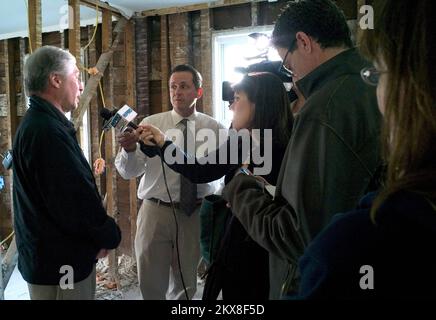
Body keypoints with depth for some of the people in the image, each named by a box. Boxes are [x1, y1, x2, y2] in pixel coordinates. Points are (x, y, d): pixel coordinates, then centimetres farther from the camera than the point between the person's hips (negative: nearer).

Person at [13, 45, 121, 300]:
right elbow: (76, 200, -27)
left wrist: (99, 235, 9)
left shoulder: (40, 123, 11)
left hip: (56, 255, 10)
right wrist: (110, 236, -10)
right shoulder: (47, 130, -24)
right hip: (60, 262, -10)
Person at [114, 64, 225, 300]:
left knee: (186, 285, 18)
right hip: (155, 210, 0)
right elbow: (129, 172, -8)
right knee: (150, 284, 11)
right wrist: (129, 150, -29)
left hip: (196, 213, 1)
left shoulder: (215, 128, -1)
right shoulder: (150, 124, -1)